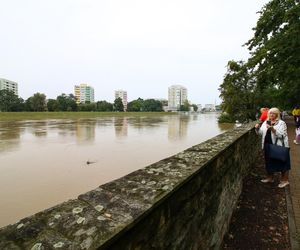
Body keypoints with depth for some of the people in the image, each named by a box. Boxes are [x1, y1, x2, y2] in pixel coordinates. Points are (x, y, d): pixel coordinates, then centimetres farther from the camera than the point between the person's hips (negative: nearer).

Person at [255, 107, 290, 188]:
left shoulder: (281, 123, -9)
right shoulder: (266, 122, 8)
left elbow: (282, 135, -18)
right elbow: (261, 132, 11)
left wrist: (273, 129, -30)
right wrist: (258, 128, -9)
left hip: (278, 147, -5)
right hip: (268, 146, 6)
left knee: (282, 163, 6)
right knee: (269, 162, 17)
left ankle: (284, 180, 23)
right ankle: (270, 177, 34)